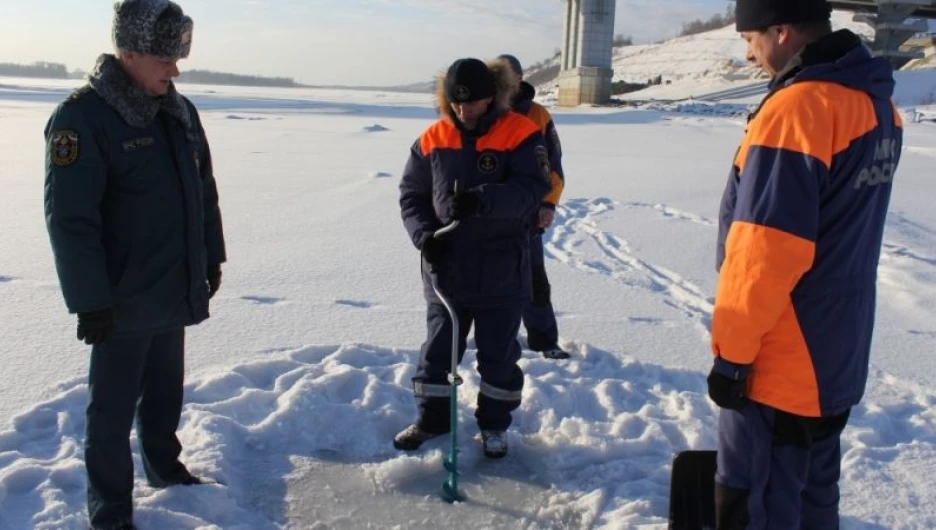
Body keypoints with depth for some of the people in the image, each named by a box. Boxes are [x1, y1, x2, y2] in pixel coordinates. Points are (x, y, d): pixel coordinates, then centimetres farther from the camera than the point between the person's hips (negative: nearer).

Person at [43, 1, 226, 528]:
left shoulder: (180, 111, 6)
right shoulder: (82, 117, -17)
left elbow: (204, 192, 14)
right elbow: (70, 219, -20)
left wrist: (212, 258, 15)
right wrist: (89, 300, -20)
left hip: (175, 289, 7)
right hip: (123, 299, -6)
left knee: (165, 389, 22)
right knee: (114, 407, 6)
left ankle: (165, 465, 43)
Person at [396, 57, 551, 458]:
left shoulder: (520, 134, -9)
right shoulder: (433, 139, 1)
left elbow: (532, 189, -20)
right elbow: (411, 194, 5)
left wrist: (482, 200, -34)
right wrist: (424, 234, -12)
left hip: (501, 271, -2)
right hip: (445, 267, 3)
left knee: (498, 353, 10)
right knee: (438, 348, 13)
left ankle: (494, 425, 29)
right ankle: (432, 418, 32)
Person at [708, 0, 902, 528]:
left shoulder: (796, 108, -22)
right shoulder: (876, 103, 7)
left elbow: (765, 252, -25)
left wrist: (732, 350, -15)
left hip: (780, 364, -9)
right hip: (839, 351, 9)